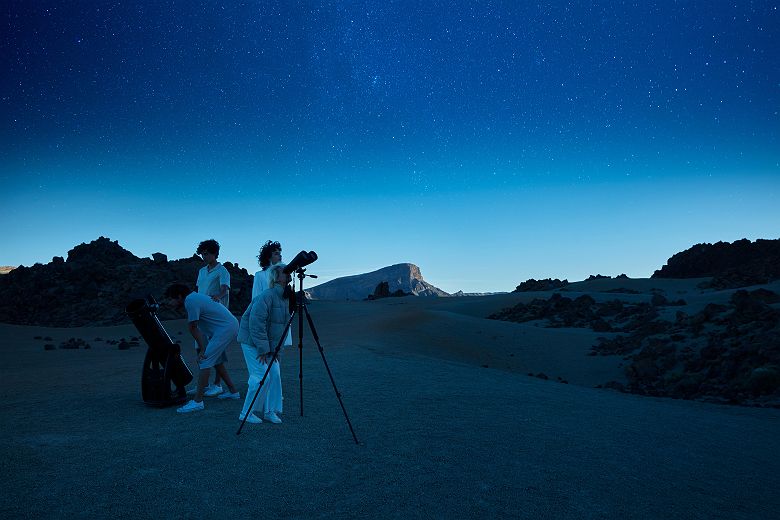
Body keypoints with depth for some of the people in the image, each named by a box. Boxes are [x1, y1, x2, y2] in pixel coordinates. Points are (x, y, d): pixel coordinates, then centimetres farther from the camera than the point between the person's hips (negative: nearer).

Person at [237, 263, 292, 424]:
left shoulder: (286, 298, 6)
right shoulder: (266, 296, -22)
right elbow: (256, 323, -25)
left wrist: (275, 348, 9)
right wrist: (263, 349, -22)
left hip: (269, 344, 8)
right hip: (252, 342, -8)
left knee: (275, 375, 2)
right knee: (261, 377, -10)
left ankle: (270, 411, 14)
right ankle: (246, 413, 6)